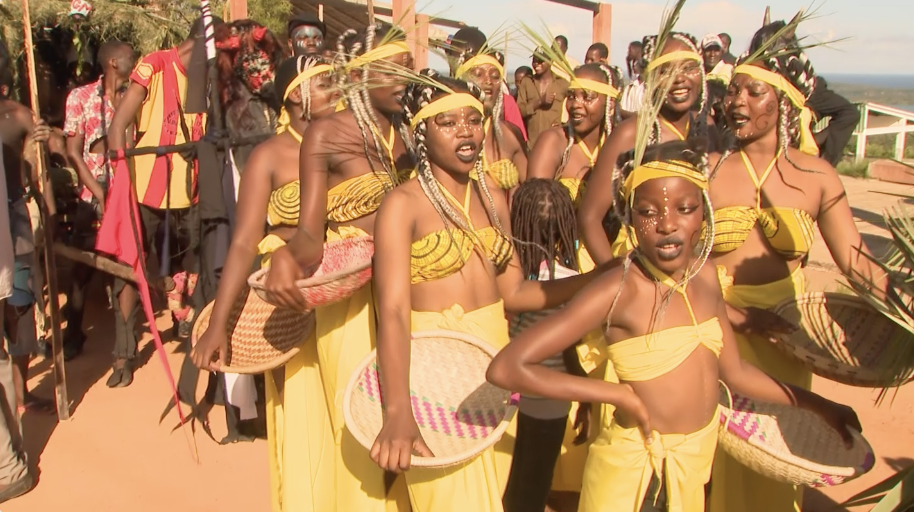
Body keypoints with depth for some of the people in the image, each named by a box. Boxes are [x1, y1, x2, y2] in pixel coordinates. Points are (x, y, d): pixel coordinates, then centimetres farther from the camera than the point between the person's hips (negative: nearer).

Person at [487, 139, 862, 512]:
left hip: (698, 462, 6)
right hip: (634, 470, -5)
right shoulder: (619, 290, -22)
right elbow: (506, 368, -27)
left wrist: (816, 405, 14)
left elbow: (734, 371, 11)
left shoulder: (704, 275, -2)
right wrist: (619, 394, -22)